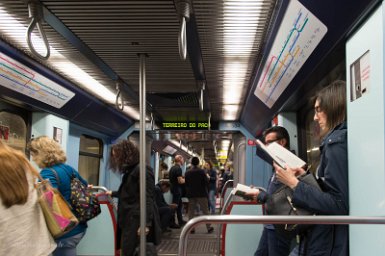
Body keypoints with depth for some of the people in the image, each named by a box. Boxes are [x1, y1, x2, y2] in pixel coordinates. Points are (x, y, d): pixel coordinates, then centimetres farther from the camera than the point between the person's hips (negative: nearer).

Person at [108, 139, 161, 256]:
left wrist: (145, 224, -24)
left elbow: (147, 198, -19)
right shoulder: (130, 171, 18)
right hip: (129, 220, 9)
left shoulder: (142, 170, -12)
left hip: (137, 221, -9)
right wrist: (113, 193, 46)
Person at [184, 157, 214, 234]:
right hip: (201, 194, -2)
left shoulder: (187, 173, -1)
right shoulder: (201, 171, -10)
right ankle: (209, 227, 6)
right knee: (205, 211, 5)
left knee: (191, 212, 8)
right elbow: (206, 182, -9)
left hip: (191, 194, 2)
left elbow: (186, 184, 6)